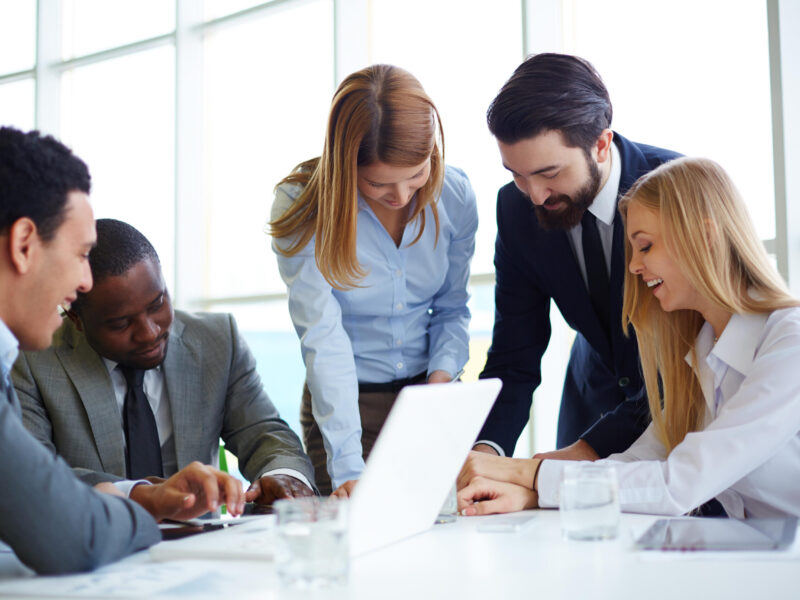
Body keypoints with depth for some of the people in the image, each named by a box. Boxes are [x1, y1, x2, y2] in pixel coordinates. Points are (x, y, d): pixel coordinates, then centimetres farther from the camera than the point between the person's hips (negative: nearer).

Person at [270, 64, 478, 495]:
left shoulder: (454, 196, -6)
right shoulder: (302, 206, -17)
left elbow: (452, 309, 7)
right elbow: (323, 338, -24)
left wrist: (443, 374, -13)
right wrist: (348, 468, -32)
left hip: (429, 394, 3)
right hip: (349, 403, -3)